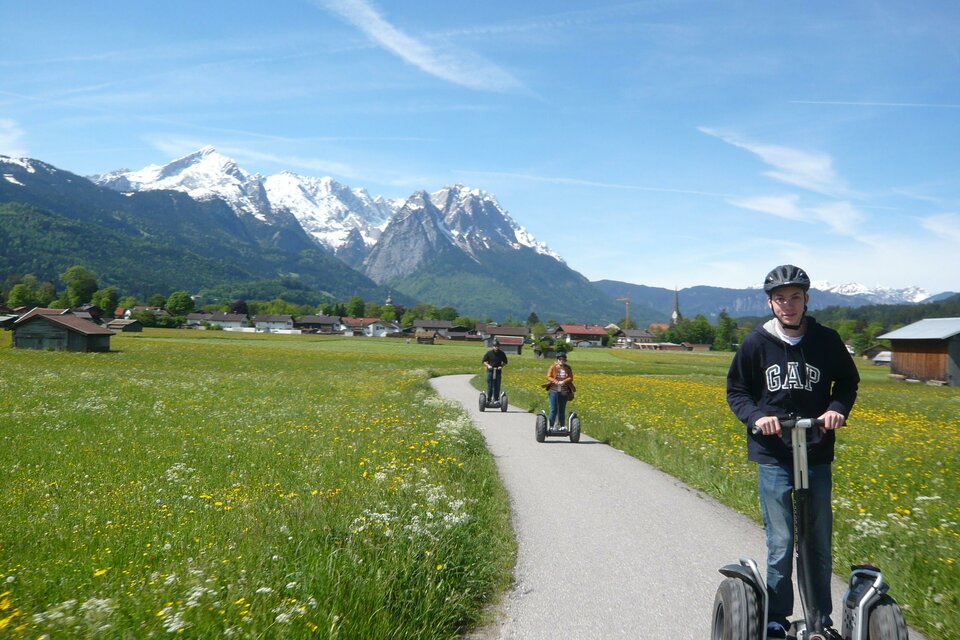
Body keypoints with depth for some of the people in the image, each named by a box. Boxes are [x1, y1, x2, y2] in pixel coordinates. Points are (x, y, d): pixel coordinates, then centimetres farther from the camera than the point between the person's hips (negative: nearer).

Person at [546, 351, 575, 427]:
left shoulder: (568, 368, 7)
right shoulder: (553, 367, 2)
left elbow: (571, 378, 3)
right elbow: (548, 377, -2)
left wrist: (563, 381, -15)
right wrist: (556, 382, -17)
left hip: (564, 392, 2)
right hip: (554, 391, -2)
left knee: (562, 410, 7)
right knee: (553, 410, -3)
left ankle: (561, 426, 15)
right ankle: (551, 426, 4)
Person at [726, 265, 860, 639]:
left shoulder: (826, 340, -2)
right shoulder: (757, 343, -5)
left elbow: (848, 381, 12)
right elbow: (735, 390, 4)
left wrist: (838, 408, -7)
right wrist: (755, 416, -13)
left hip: (818, 456, 2)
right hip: (772, 456, -2)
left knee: (820, 543, 12)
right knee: (780, 543, 0)